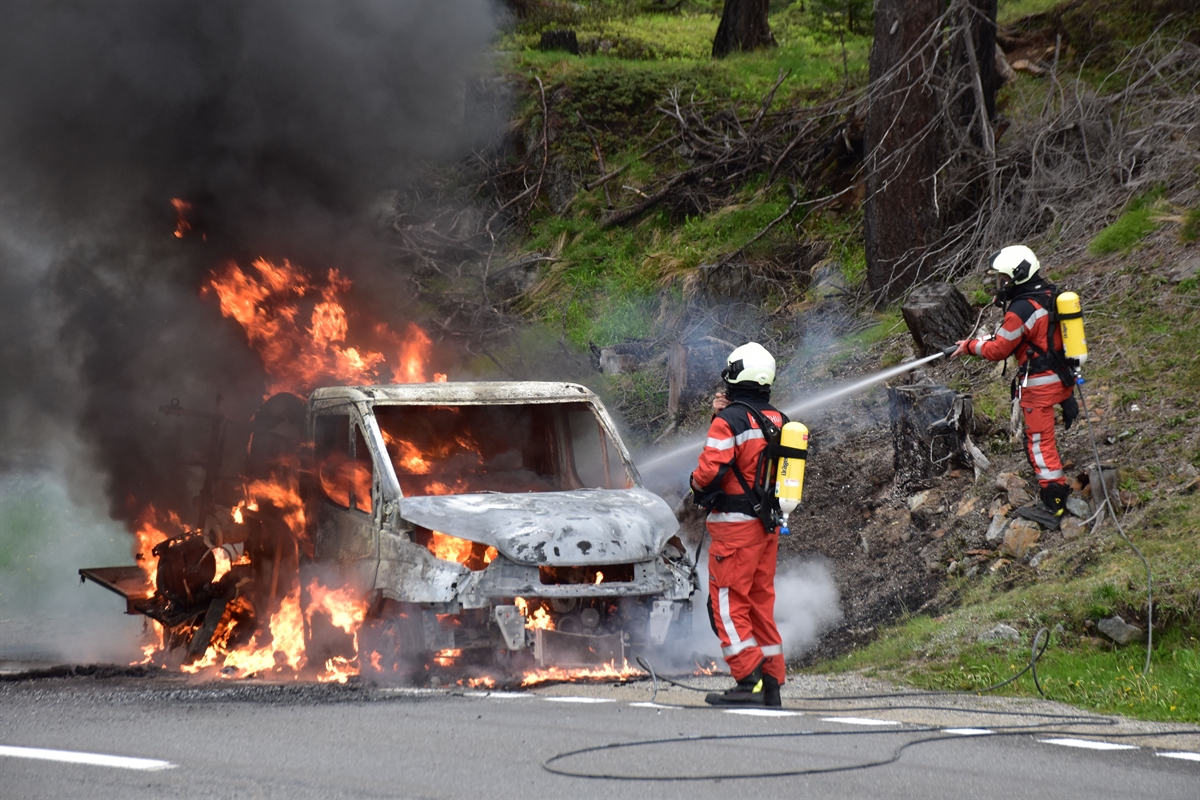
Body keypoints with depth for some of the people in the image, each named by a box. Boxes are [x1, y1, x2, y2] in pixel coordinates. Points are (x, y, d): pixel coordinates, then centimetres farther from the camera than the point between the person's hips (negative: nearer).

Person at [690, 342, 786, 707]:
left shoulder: (730, 420, -15)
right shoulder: (778, 421, 10)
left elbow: (711, 470, -20)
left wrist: (698, 487, 3)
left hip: (735, 526, -8)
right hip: (769, 525, 8)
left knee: (728, 604, -4)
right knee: (761, 601, 13)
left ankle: (750, 682, -11)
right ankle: (772, 683, 13)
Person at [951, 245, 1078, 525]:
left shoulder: (1021, 310, -22)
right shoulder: (1048, 294, 6)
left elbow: (998, 350, -14)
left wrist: (970, 346, 1)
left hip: (1039, 383, -10)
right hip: (1060, 375, 10)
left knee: (1040, 442, -4)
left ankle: (1054, 504, -2)